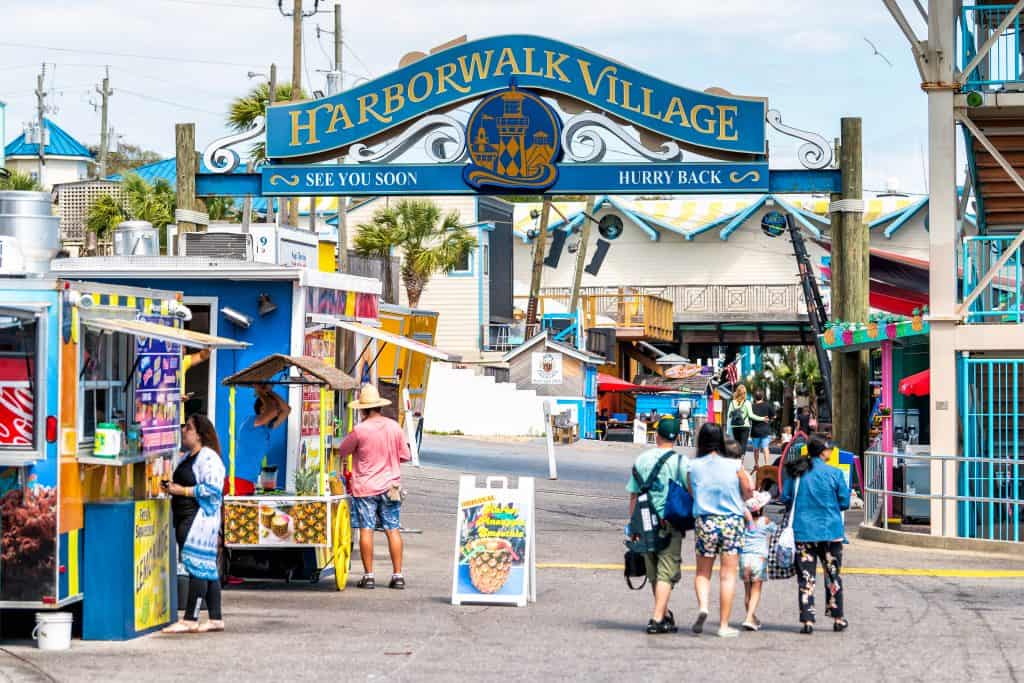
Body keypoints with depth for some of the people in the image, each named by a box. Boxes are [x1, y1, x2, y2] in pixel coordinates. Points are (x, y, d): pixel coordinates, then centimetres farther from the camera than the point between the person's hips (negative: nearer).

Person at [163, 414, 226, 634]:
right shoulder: (187, 457, 20)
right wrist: (172, 487, 11)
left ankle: (190, 620, -13)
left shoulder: (208, 457, -11)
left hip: (200, 518, -10)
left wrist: (182, 490, -16)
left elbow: (212, 490, -19)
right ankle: (216, 619, 11)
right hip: (185, 520, 10)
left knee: (197, 567, -10)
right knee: (207, 569, 10)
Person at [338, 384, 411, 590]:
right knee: (393, 530, 6)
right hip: (390, 486, 3)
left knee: (366, 530, 1)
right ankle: (397, 575, 5)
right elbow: (405, 456, 8)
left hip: (364, 487, -3)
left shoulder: (360, 430, -12)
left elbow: (342, 451, 1)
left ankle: (368, 575, 1)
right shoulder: (394, 427, -1)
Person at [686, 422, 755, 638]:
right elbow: (748, 493, 3)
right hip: (732, 522, -1)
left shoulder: (693, 467, -3)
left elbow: (691, 493, 7)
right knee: (728, 574, 4)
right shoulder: (735, 466, -7)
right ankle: (724, 625, 4)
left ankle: (702, 606, -11)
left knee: (703, 572, 15)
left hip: (705, 521, 1)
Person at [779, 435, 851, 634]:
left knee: (805, 577, 4)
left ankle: (807, 620, -1)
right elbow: (844, 502, -3)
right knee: (832, 575, 13)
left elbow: (785, 499, 3)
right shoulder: (835, 474, -7)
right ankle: (837, 618, 18)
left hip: (802, 531, 1)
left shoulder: (795, 473, -2)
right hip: (830, 530, -1)